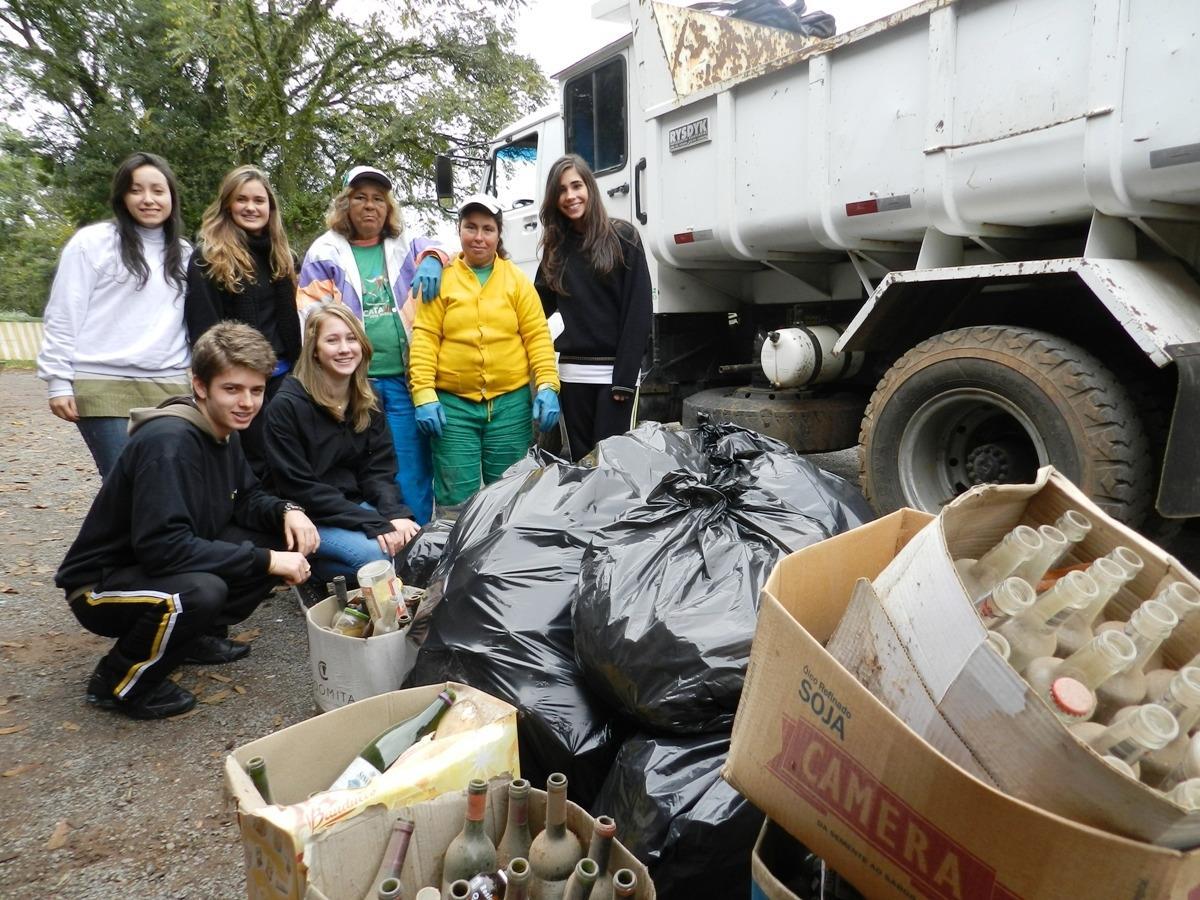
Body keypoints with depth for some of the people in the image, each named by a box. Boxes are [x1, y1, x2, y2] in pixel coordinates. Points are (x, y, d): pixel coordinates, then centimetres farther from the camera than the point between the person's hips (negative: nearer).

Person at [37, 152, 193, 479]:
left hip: (167, 387, 4)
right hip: (103, 386, -4)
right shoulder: (92, 242, 1)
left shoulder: (183, 253, 14)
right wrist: (58, 381, -5)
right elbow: (63, 316, -1)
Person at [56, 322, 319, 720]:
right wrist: (265, 561, -30)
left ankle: (195, 636, 10)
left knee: (282, 537, -4)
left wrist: (287, 510, -12)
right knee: (201, 591, -38)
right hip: (102, 584, -8)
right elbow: (163, 546, -33)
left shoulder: (223, 432, -2)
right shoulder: (168, 442, -28)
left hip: (166, 565, 8)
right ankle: (119, 680, -8)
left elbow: (245, 498, 10)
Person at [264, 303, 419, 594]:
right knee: (377, 554, -29)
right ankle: (312, 575, 0)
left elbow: (379, 471, 2)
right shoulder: (287, 406, -14)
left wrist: (396, 514, -20)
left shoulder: (368, 403, 5)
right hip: (307, 517, -6)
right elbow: (299, 487, -17)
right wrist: (374, 524, -24)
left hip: (357, 505, 6)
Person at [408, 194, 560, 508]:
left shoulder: (518, 280, 7)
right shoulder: (440, 279, 3)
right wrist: (424, 394, -10)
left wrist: (547, 386, -8)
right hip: (452, 405, -1)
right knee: (456, 498, 2)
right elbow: (424, 339, -2)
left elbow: (537, 336, 2)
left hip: (511, 403, 1)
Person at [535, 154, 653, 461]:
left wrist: (625, 376, -14)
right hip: (572, 371, 4)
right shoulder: (556, 246, 11)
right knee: (580, 459, 9)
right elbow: (539, 306, 13)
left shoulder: (622, 236, -2)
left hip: (615, 370, -4)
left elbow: (639, 309, -8)